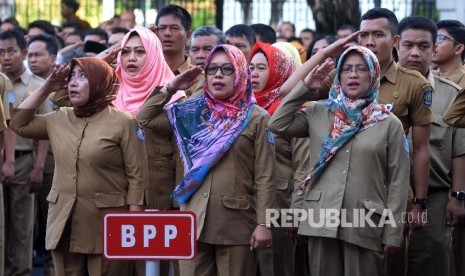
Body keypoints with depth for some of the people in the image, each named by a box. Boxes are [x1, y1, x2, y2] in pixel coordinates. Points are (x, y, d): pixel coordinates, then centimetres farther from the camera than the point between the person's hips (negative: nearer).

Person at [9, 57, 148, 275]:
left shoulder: (123, 122, -5)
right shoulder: (59, 119, 11)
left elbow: (136, 176, -6)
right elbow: (18, 124, 16)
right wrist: (46, 88, 9)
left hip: (105, 223, -5)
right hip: (63, 221, 5)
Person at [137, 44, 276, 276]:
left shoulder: (256, 118, -1)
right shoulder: (192, 112, 11)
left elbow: (264, 177, -4)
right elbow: (144, 118, 15)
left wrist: (263, 223, -11)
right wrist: (171, 88, 6)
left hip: (237, 223, -4)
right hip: (195, 220, 4)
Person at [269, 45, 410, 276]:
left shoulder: (389, 124, 4)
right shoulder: (318, 113, 11)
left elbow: (398, 181, 2)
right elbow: (278, 124, 4)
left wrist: (393, 233, -4)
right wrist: (305, 88, 3)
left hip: (364, 223, -2)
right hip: (322, 219, 2)